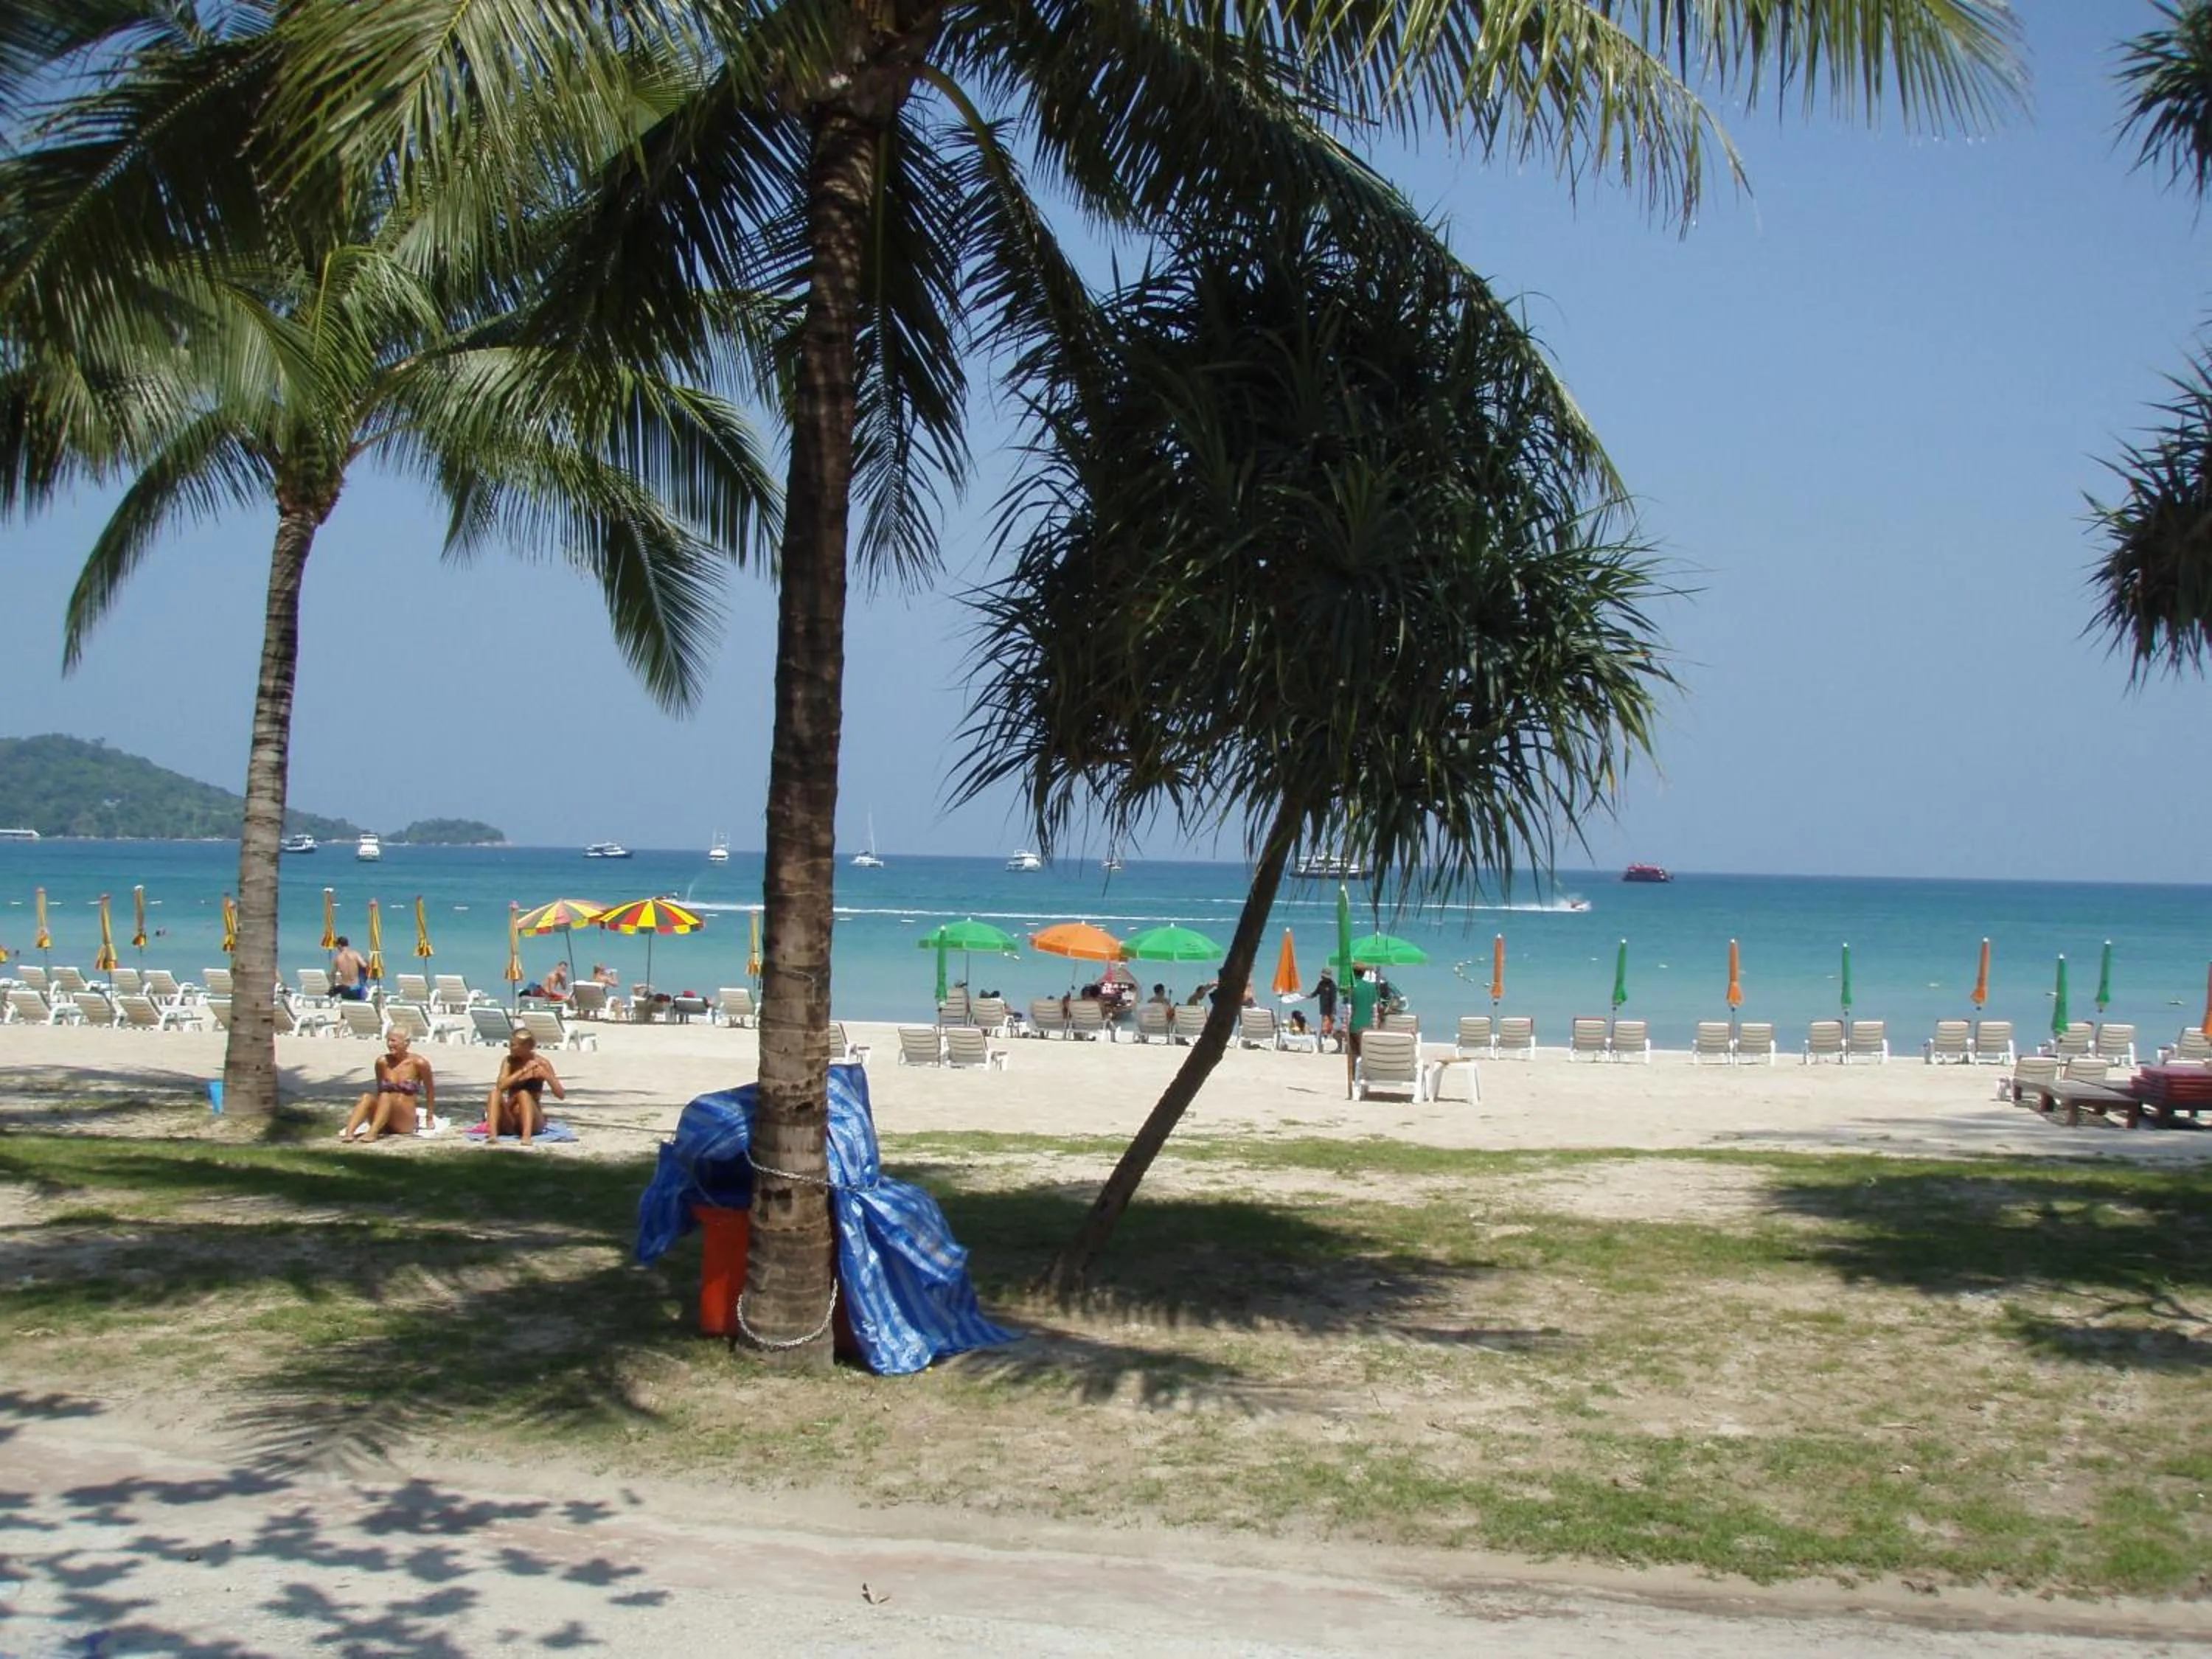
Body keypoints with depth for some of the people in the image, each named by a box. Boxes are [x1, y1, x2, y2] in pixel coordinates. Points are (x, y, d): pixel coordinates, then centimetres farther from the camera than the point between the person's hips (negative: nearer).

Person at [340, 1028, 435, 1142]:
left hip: (406, 1123, -3)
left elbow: (430, 1090, 6)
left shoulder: (418, 1063, -7)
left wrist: (430, 1118, 12)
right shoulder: (382, 1061, 2)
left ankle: (372, 1133, -52)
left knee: (386, 1097, -31)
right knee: (367, 1097, -26)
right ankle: (349, 1133, -47)